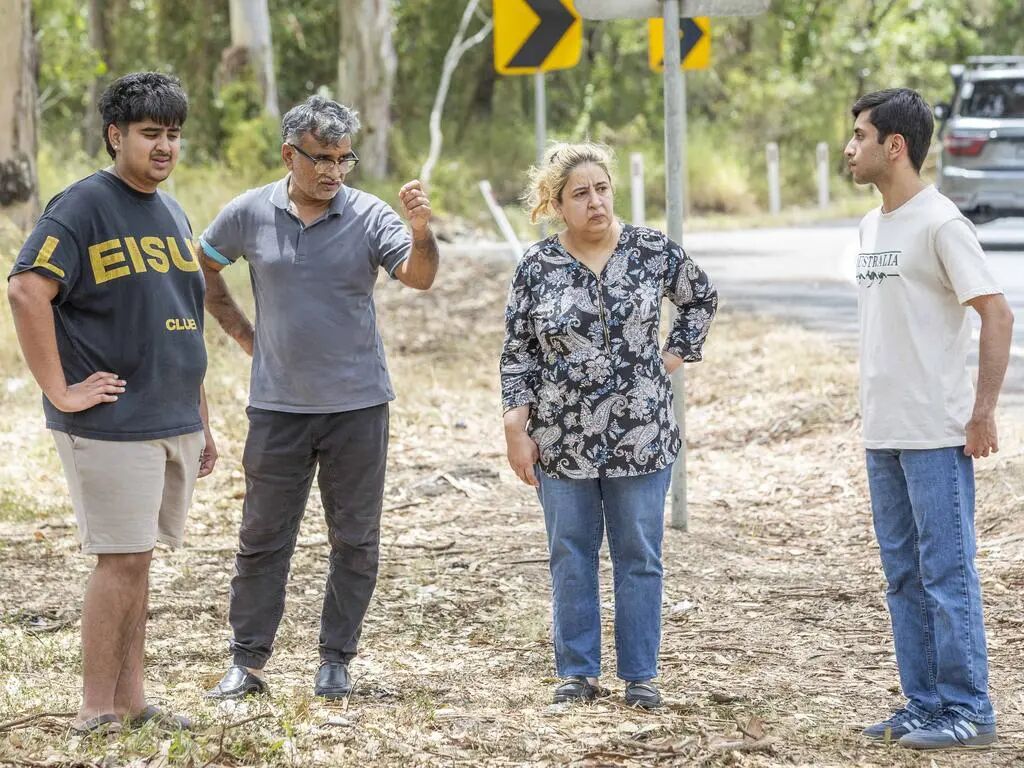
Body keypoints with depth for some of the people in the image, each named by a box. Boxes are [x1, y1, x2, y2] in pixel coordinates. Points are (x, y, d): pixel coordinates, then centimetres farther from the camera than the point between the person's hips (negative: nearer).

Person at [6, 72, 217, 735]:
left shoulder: (172, 214, 16)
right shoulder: (84, 207, -11)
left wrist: (203, 424, 21)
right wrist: (60, 389, -21)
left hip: (175, 424, 8)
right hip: (113, 425, -8)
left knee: (137, 560, 13)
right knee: (122, 559, -6)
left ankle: (131, 700, 20)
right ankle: (96, 712, 1)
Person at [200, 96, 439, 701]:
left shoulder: (370, 215, -6)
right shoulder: (250, 214, -1)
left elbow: (419, 277, -20)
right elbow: (203, 269, 15)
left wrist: (422, 234, -40)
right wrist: (239, 331, 7)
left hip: (358, 403, -1)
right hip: (277, 405, 1)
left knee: (355, 541, 6)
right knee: (264, 537, 6)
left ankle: (337, 661, 17)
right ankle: (247, 661, 13)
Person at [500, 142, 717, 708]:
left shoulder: (654, 251, -3)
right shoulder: (537, 267, -3)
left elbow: (702, 298, 15)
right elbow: (516, 354, 2)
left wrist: (674, 357, 5)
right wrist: (517, 430, -4)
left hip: (641, 437, 0)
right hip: (561, 442, 0)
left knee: (639, 556, 6)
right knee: (570, 555, 8)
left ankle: (640, 675, 14)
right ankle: (578, 671, 18)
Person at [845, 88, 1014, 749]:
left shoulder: (939, 223, -12)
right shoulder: (871, 226, 14)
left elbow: (997, 314, -14)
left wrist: (983, 413, -18)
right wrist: (877, 411, 15)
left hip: (936, 435, -9)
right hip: (883, 434, 9)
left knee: (947, 572, -5)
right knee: (904, 574, 11)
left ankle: (966, 709, 1)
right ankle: (925, 705, 18)